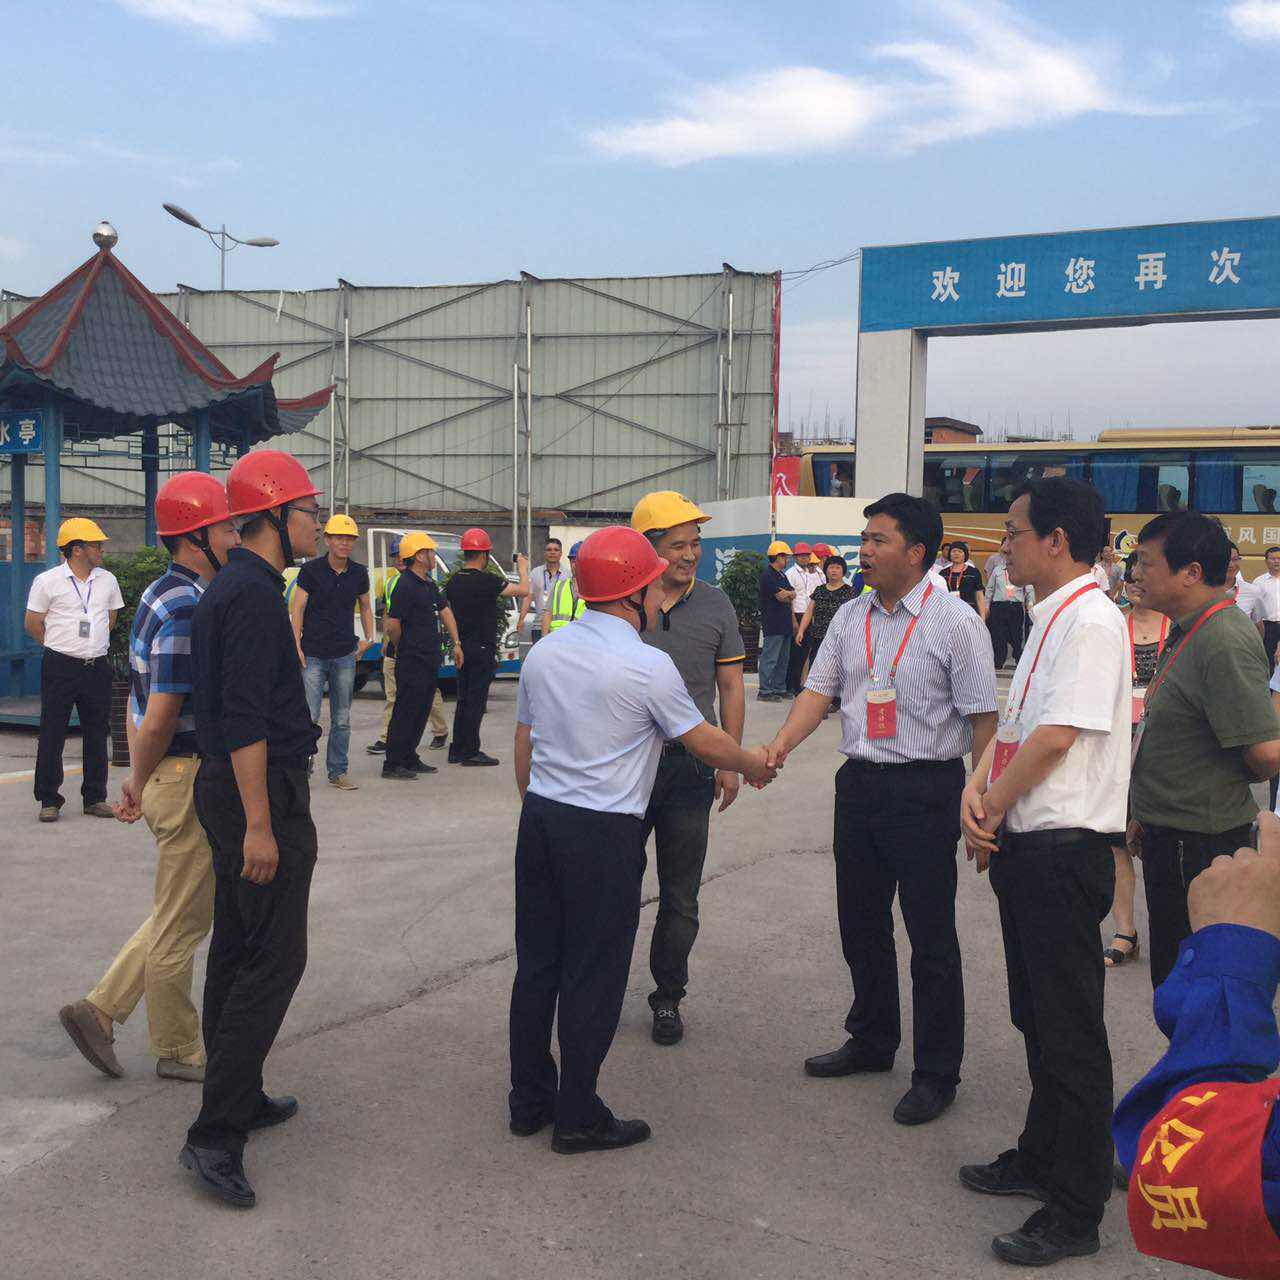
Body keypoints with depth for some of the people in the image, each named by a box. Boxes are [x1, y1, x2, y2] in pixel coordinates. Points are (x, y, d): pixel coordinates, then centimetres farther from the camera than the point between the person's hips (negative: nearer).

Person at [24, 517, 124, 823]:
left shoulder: (107, 580, 9)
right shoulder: (47, 581, -4)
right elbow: (32, 624, 3)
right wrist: (60, 646, 9)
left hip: (97, 667, 4)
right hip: (60, 668, -4)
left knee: (97, 734, 7)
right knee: (52, 734, 0)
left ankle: (95, 798, 17)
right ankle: (49, 800, 9)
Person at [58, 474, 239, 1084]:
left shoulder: (159, 595, 11)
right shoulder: (189, 606, -21)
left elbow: (138, 699, 16)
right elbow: (161, 716, -24)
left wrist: (135, 776, 17)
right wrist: (140, 785, -10)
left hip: (169, 776, 10)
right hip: (189, 777, -10)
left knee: (187, 911, 21)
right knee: (181, 921, 5)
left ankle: (99, 1010, 22)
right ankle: (177, 1050, 21)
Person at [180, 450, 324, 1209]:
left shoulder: (230, 588, 14)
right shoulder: (255, 594, -18)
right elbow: (245, 719, -23)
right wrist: (259, 825, -23)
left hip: (226, 788, 11)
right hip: (263, 795, -11)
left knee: (236, 948, 16)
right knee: (275, 958, -8)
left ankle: (240, 1098, 28)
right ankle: (215, 1135, -7)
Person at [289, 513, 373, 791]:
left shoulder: (359, 573, 6)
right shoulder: (311, 570, -5)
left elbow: (365, 607, 20)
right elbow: (297, 609, -4)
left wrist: (368, 638, 7)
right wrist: (297, 647, -10)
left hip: (345, 655, 4)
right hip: (313, 655, -4)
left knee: (342, 719, 9)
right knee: (309, 716, -8)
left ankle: (337, 772, 18)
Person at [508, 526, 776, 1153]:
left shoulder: (544, 652, 6)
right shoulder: (648, 665, -13)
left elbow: (523, 743, 13)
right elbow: (704, 741, -3)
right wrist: (753, 764, 15)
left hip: (539, 819, 7)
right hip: (604, 834, -7)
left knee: (536, 963, 14)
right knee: (592, 976, 3)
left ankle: (528, 1101, 26)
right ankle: (577, 1118, 13)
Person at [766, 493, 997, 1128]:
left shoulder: (955, 622, -10)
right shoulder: (850, 618, 8)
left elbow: (982, 717, -11)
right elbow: (819, 690, 7)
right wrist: (778, 747, -10)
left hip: (927, 790, -6)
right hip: (859, 783, 6)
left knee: (931, 935, 2)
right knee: (861, 924, 18)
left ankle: (936, 1074, 16)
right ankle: (872, 1041, 37)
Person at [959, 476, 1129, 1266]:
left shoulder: (1091, 621, -18)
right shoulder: (1050, 620, 14)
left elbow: (1056, 736, -23)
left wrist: (990, 816, -11)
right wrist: (978, 789, -2)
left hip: (1064, 849, -10)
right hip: (1027, 846, 10)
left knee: (1071, 1034, -1)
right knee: (1038, 1020, 21)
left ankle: (1076, 1214, 9)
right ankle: (1042, 1160, 36)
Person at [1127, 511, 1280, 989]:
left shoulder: (1223, 644, -23)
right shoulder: (1185, 633, 10)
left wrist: (1233, 786, -5)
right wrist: (1148, 815, 20)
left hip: (1200, 846, -10)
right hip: (1171, 836, 10)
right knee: (1172, 977, 21)